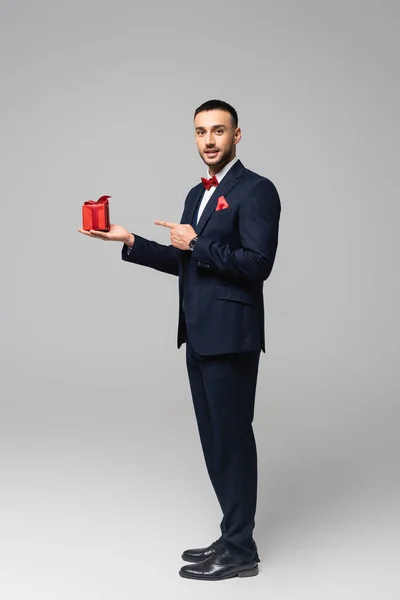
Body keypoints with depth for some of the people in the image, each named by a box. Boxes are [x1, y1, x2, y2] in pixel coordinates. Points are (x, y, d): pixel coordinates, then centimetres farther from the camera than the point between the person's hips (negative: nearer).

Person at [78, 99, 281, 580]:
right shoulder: (197, 194, 17)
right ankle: (233, 536, 25)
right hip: (199, 336, 9)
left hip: (229, 336, -9)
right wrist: (130, 242, 11)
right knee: (215, 440, 14)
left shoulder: (255, 190, -10)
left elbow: (257, 264, -19)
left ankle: (239, 551, 10)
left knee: (232, 438, -1)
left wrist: (196, 242, -14)